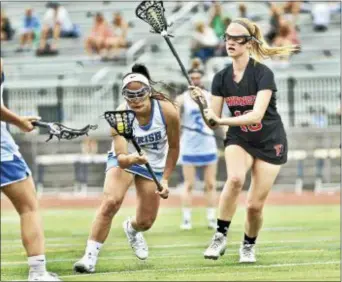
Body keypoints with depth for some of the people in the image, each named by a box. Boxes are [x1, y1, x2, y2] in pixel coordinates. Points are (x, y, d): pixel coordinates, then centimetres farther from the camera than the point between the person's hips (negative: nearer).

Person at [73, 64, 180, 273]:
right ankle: (90, 256, -24)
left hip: (153, 165, 2)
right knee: (111, 202, -29)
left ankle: (131, 229, 46)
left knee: (145, 222, 6)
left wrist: (165, 179, -5)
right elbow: (121, 157, -35)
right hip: (124, 159, -2)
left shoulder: (167, 111, -25)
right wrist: (130, 159, -58)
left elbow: (174, 147, -8)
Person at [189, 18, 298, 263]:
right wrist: (203, 103, -25)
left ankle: (249, 245, 28)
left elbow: (256, 116, -31)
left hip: (270, 143, -3)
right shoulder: (221, 78, -5)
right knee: (235, 178, -31)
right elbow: (213, 119, -5)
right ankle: (220, 236, -20)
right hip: (239, 140, 3)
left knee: (255, 205, -2)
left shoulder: (263, 74, -20)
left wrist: (221, 121, -40)